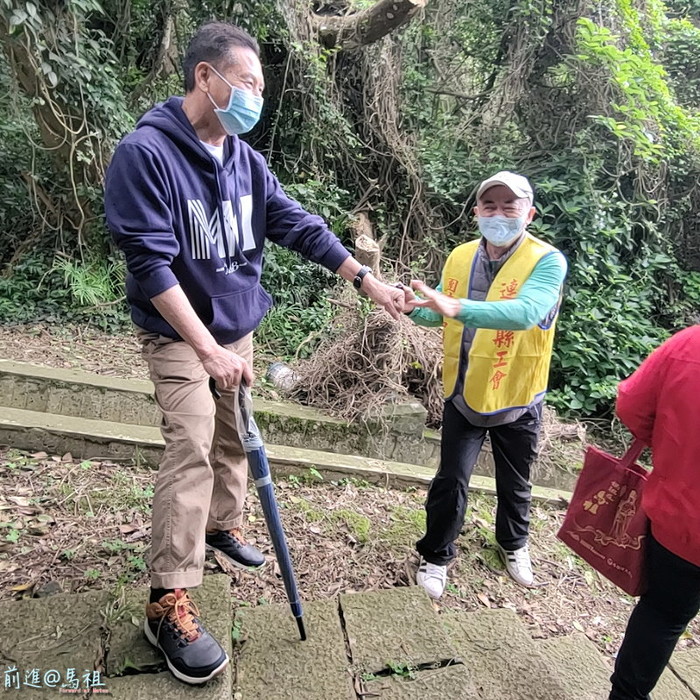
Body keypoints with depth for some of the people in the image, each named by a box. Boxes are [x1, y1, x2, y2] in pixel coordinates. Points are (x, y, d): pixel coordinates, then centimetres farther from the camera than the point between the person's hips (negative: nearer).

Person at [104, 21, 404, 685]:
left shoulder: (245, 159, 2)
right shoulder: (144, 153, -18)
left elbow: (299, 224, 1)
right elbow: (150, 263, -23)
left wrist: (367, 280, -5)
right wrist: (208, 349, -27)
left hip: (237, 325, 7)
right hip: (177, 333, -6)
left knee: (233, 435, 15)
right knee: (192, 445, -15)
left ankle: (221, 525, 39)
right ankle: (169, 604, -4)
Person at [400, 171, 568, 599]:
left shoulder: (547, 261, -16)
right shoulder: (460, 257, -2)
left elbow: (526, 312, -35)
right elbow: (438, 315, 6)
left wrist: (458, 307, -47)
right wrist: (414, 306, -17)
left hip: (517, 399, -2)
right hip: (464, 394, 2)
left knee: (514, 483, 19)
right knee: (451, 480, 6)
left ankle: (514, 544, 49)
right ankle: (437, 556, 31)